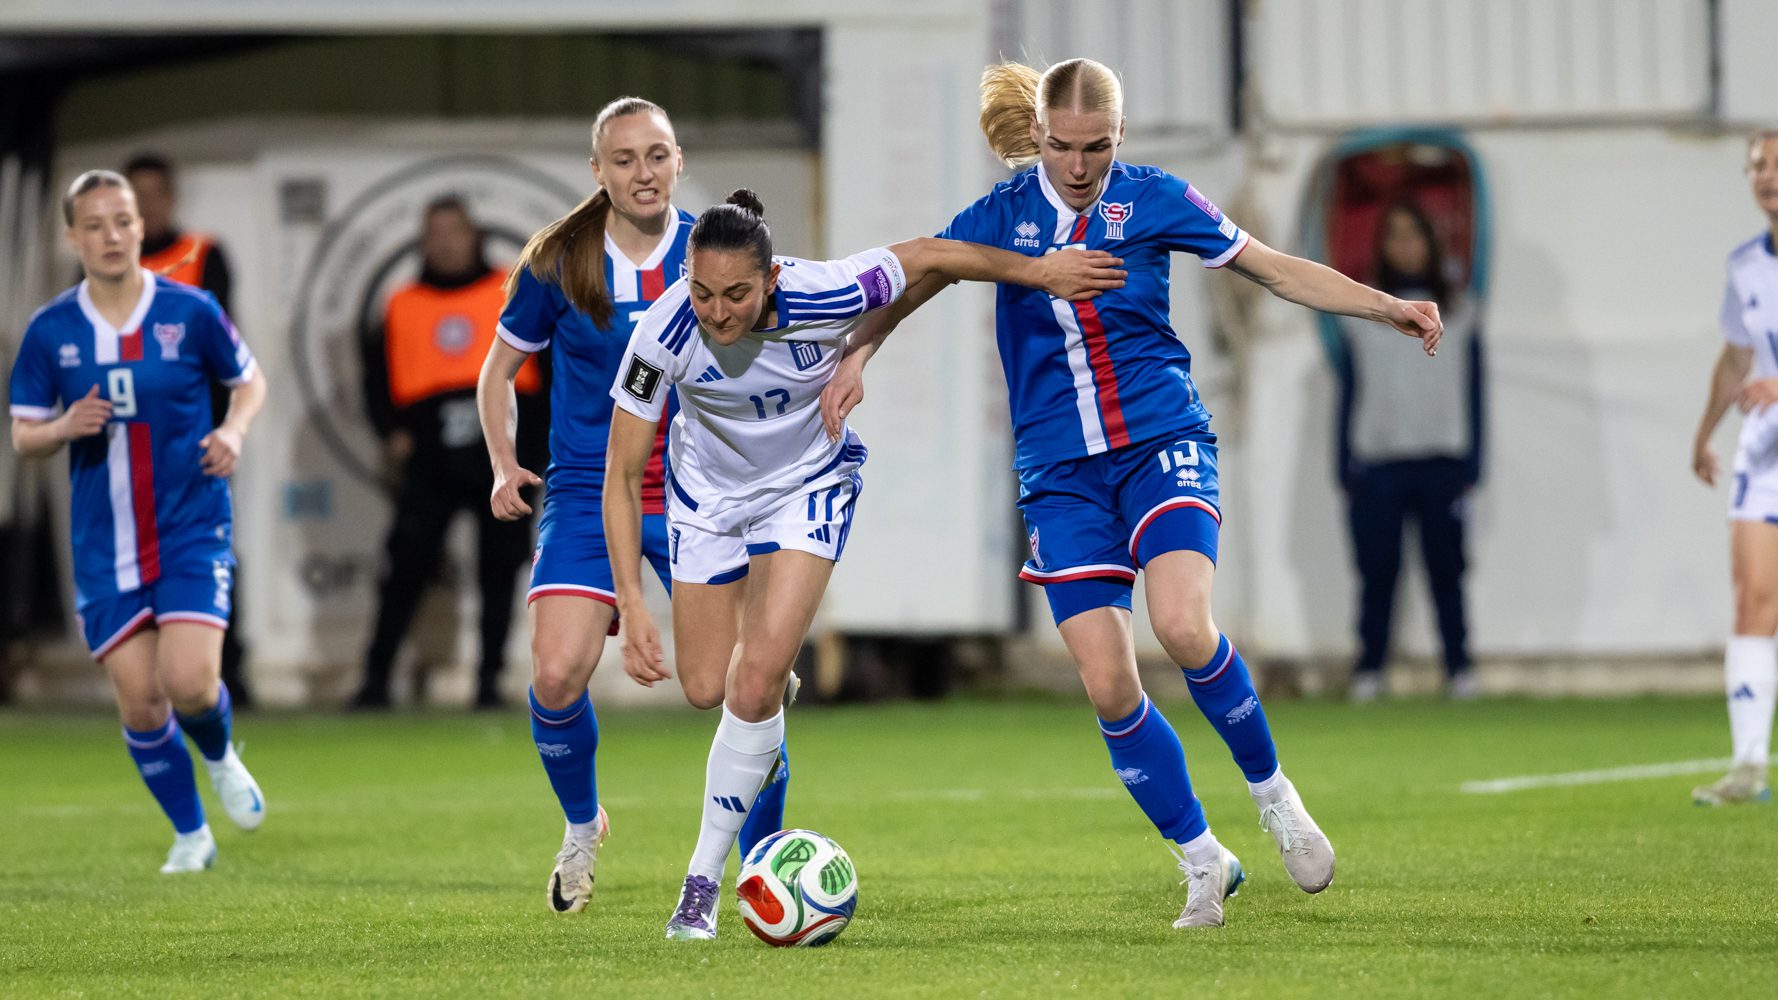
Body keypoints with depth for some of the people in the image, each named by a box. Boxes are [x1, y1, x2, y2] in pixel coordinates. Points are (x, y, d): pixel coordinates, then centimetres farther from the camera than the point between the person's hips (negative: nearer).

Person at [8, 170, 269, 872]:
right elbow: (23, 436, 5)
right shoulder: (50, 331, -1)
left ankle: (221, 756, 19)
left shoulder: (189, 311, -4)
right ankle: (191, 835, 20)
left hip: (191, 531, -2)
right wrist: (66, 427, -17)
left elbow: (250, 378, 11)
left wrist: (234, 431, -9)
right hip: (104, 546, 2)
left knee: (190, 682, -17)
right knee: (138, 701, -1)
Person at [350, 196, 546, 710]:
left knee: (498, 570, 2)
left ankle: (489, 681, 8)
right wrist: (391, 432, -3)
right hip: (430, 461, 0)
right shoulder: (402, 306, 11)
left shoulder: (515, 293, 8)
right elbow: (378, 376, 13)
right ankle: (376, 677, 0)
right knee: (407, 566, -5)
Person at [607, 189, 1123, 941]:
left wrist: (1041, 272, -1)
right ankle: (773, 685, 45)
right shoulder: (665, 334, -30)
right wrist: (632, 607, -30)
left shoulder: (822, 297, -33)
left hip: (806, 488, -2)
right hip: (707, 495, 2)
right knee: (706, 685, 5)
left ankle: (704, 879, -5)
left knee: (755, 682, -17)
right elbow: (622, 476, -23)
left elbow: (930, 258, -15)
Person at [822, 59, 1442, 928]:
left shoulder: (1152, 200, -1)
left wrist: (1388, 307, -6)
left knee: (1182, 626, -27)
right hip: (1060, 475, 2)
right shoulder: (1003, 215, 3)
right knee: (1107, 686, -8)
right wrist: (856, 353, -6)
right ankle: (1201, 862, 9)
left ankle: (1272, 792, -3)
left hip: (1162, 442, -2)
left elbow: (1277, 270, 3)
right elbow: (908, 284, 12)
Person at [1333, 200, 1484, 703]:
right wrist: (1345, 468, 4)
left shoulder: (1458, 314, 9)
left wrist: (1471, 466, 3)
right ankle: (1369, 671, -1)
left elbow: (1473, 394, 9)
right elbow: (1348, 394, 9)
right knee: (1377, 571, -4)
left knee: (1446, 569, -3)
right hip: (1377, 466, 0)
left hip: (1442, 465, 0)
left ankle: (1459, 669, 0)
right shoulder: (1359, 316, 8)